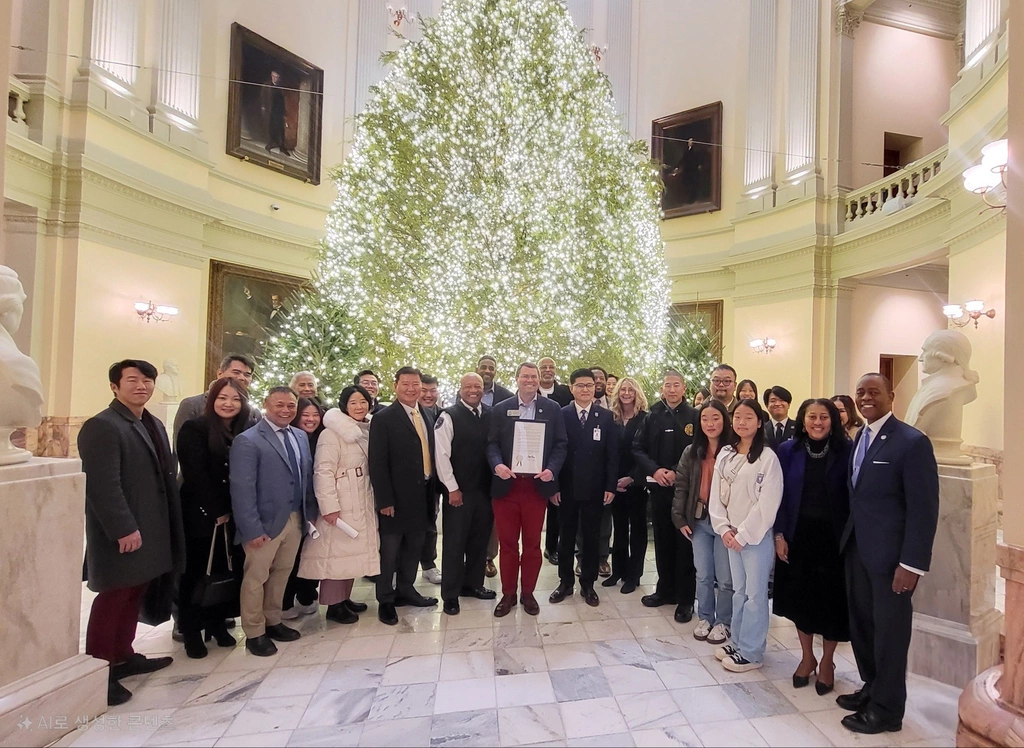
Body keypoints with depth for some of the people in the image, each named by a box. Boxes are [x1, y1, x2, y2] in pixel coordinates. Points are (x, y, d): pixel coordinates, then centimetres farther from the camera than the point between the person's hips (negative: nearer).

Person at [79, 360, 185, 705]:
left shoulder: (154, 425, 14)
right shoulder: (102, 426, -14)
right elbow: (103, 486, -21)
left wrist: (166, 526, 12)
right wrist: (125, 529, -23)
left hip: (150, 529, 8)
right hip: (122, 534, -8)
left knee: (132, 596, 17)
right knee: (112, 600, 0)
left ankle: (123, 656, 30)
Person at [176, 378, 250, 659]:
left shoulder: (246, 432, 7)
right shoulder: (195, 429, -6)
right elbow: (196, 475, -12)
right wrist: (216, 512, -12)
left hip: (234, 516, 4)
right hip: (201, 514, -4)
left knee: (227, 571, 9)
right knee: (195, 572, 7)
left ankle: (217, 623, 26)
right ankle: (191, 631, 22)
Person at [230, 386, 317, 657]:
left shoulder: (301, 436, 7)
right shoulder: (247, 441, -13)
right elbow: (242, 489, -17)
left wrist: (311, 512, 5)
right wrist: (252, 528, -20)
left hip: (296, 519, 6)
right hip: (266, 522, -6)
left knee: (282, 573, 18)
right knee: (256, 577, 10)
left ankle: (273, 622, 35)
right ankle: (254, 633, 26)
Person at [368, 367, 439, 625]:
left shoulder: (426, 416, 8)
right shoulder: (383, 419, -11)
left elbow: (430, 453, 11)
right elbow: (377, 463, -14)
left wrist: (432, 489, 7)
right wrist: (384, 500, -16)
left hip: (422, 495, 6)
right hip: (397, 498, -6)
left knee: (414, 546, 17)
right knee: (389, 550, 8)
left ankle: (405, 589, 34)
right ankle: (385, 600, 23)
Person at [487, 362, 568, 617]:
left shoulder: (553, 409, 3)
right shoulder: (501, 409, 5)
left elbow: (560, 445, 1)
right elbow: (492, 443, 2)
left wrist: (551, 469, -15)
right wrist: (497, 464, -17)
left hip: (537, 485, 0)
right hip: (506, 485, 1)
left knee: (532, 543, 11)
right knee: (507, 543, 10)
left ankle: (528, 593, 28)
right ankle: (508, 594, 25)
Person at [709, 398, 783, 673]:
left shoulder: (767, 457, -12)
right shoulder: (725, 454, 6)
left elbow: (768, 502, -15)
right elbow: (716, 495, 7)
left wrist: (744, 534, -14)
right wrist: (724, 528, -3)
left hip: (757, 535, -6)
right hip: (732, 534, 6)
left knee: (755, 594, 4)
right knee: (738, 590, 17)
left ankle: (751, 652, 17)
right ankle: (738, 642, 30)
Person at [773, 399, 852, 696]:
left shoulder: (845, 451, -6)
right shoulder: (788, 450, -2)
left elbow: (853, 497, -6)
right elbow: (780, 495, -1)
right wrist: (779, 535, -5)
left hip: (832, 536, -1)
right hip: (798, 535, 2)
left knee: (831, 599, 9)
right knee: (800, 597, 12)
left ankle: (827, 661, 31)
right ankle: (807, 657, 32)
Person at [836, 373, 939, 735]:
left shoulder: (912, 442, -14)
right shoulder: (859, 438, 9)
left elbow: (924, 508, -16)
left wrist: (912, 563, -18)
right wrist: (846, 538, 7)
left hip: (889, 554, -6)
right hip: (856, 549, 6)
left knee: (889, 630, 9)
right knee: (861, 624, 17)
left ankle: (887, 709, 27)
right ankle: (872, 688, 37)